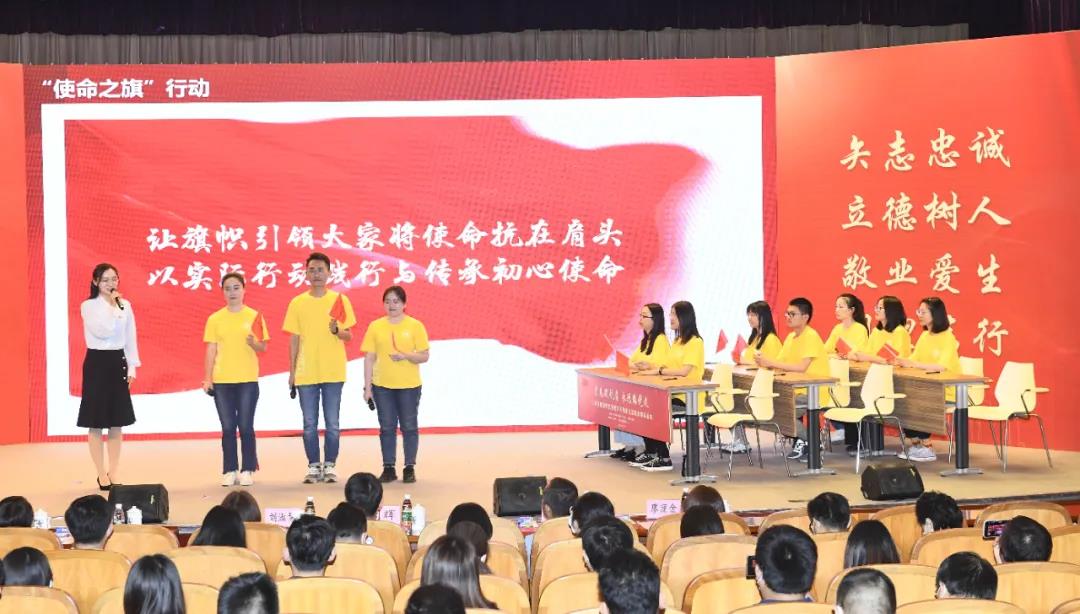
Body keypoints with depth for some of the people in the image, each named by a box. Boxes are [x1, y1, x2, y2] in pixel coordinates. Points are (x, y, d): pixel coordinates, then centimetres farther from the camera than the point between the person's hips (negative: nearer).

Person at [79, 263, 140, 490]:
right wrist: (113, 306, -15)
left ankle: (114, 472, 15)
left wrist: (132, 367, 4)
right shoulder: (88, 306, -7)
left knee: (117, 421, 8)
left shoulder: (125, 305, 7)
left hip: (118, 362, 4)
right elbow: (103, 331, -20)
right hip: (97, 362, -4)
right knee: (96, 421, -1)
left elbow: (130, 337, 9)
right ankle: (102, 474, 6)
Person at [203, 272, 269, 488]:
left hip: (248, 380, -1)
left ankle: (247, 470, 7)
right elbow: (211, 350, 5)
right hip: (222, 381, 1)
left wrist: (254, 343, -17)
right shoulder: (215, 319, 5)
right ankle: (229, 471, 9)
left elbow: (263, 347, 5)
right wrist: (207, 379, -1)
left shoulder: (254, 316, 3)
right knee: (228, 427, 4)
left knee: (246, 427, 0)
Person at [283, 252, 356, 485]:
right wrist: (291, 372, 4)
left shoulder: (340, 300, 1)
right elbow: (294, 339, 7)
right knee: (310, 424, 5)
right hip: (306, 373, 1)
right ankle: (313, 466, 14)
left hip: (333, 372, -1)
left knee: (332, 424, 2)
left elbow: (348, 336, 4)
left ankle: (330, 466, 11)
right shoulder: (297, 303, 5)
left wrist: (337, 331, -19)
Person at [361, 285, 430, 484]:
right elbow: (369, 358, 5)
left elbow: (425, 356, 0)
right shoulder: (375, 326, 4)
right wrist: (367, 386, 0)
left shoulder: (415, 326, 0)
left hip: (409, 385, -1)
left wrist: (406, 356, -18)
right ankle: (389, 468, 13)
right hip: (382, 385, 2)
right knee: (387, 427, 6)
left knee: (409, 426, 4)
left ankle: (410, 468, 11)